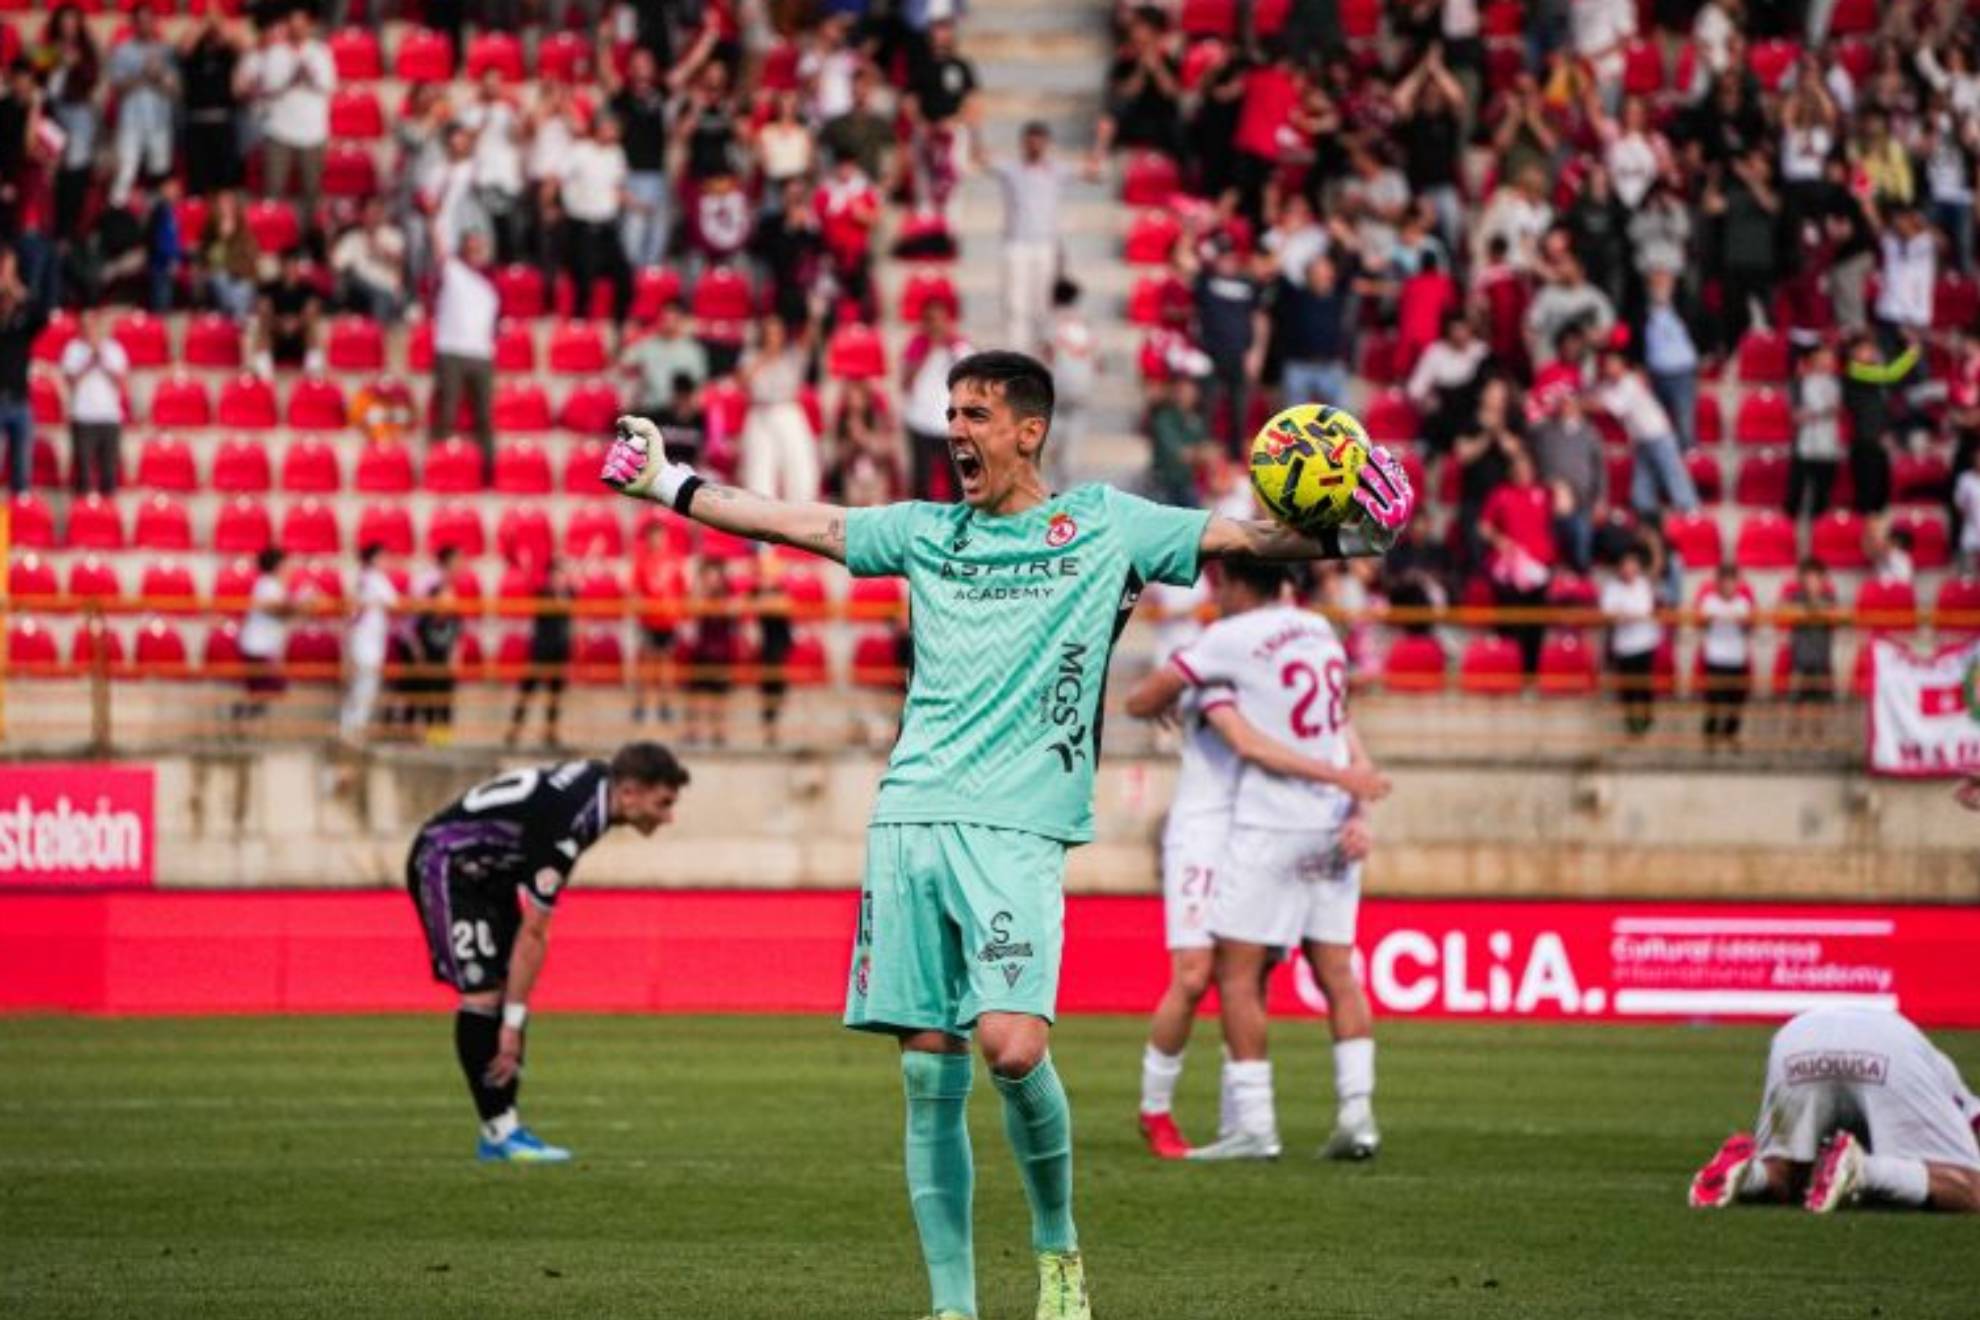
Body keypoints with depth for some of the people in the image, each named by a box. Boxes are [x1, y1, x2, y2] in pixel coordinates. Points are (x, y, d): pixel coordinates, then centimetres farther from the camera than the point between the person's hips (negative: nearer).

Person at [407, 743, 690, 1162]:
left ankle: (504, 1127, 2)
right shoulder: (567, 824, -33)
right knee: (483, 994, -17)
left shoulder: (597, 780, -6)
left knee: (508, 991, 2)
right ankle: (498, 1130, -13)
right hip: (447, 864, -10)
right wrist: (512, 1025, -26)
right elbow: (533, 934, -30)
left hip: (488, 870, 10)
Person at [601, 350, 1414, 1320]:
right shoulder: (926, 532, 17)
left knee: (1011, 1045, -20)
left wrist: (1341, 538, -14)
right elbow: (792, 523, 22)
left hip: (1016, 831, -4)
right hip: (908, 819, 4)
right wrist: (668, 484, 22)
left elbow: (1240, 538, 1)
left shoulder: (1104, 527, 7)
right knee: (928, 1072, 1)